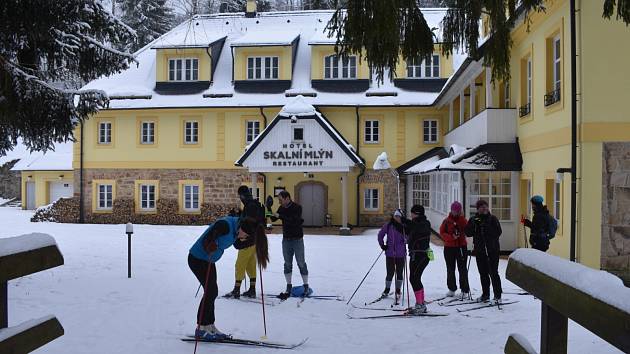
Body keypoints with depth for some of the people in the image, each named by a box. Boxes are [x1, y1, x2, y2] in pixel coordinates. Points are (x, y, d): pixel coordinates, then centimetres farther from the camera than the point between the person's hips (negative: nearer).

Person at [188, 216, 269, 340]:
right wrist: (210, 247, -49)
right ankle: (201, 328, 1)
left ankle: (209, 326, 21)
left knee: (212, 292, 10)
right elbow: (206, 240, -29)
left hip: (208, 260, 9)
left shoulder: (236, 228, -3)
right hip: (197, 259, -9)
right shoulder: (225, 225, -29)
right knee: (210, 291, -9)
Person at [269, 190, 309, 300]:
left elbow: (294, 221, -27)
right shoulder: (281, 208, 4)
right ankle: (288, 288, 12)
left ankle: (306, 287, 12)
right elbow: (273, 219, 4)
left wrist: (280, 216, -30)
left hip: (297, 239, -5)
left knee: (301, 263, 2)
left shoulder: (297, 207, -14)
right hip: (286, 239, 5)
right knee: (287, 264, 6)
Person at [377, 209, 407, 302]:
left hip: (401, 254, 0)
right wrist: (382, 245, 4)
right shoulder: (388, 226, -2)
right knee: (390, 273, 3)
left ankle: (398, 291, 23)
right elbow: (380, 235, 10)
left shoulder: (404, 227, -4)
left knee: (399, 273, 8)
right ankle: (386, 290, 21)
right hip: (390, 253, 0)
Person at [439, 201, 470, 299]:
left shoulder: (463, 220, 5)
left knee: (462, 269, -4)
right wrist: (451, 237, -17)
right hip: (449, 247, 1)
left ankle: (465, 290, 0)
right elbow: (442, 233, -2)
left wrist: (461, 218, -15)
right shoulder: (447, 221, 4)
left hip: (461, 247, -1)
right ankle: (451, 289, 20)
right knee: (450, 269, 9)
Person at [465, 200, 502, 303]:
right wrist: (475, 225, -13)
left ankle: (497, 295, 2)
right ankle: (485, 294, 21)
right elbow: (468, 233, 2)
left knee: (493, 272, -5)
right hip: (479, 250, 4)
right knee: (483, 273, 11)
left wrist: (487, 228, -21)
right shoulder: (473, 219, 9)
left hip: (492, 249, -3)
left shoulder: (493, 219, 0)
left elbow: (498, 232, -10)